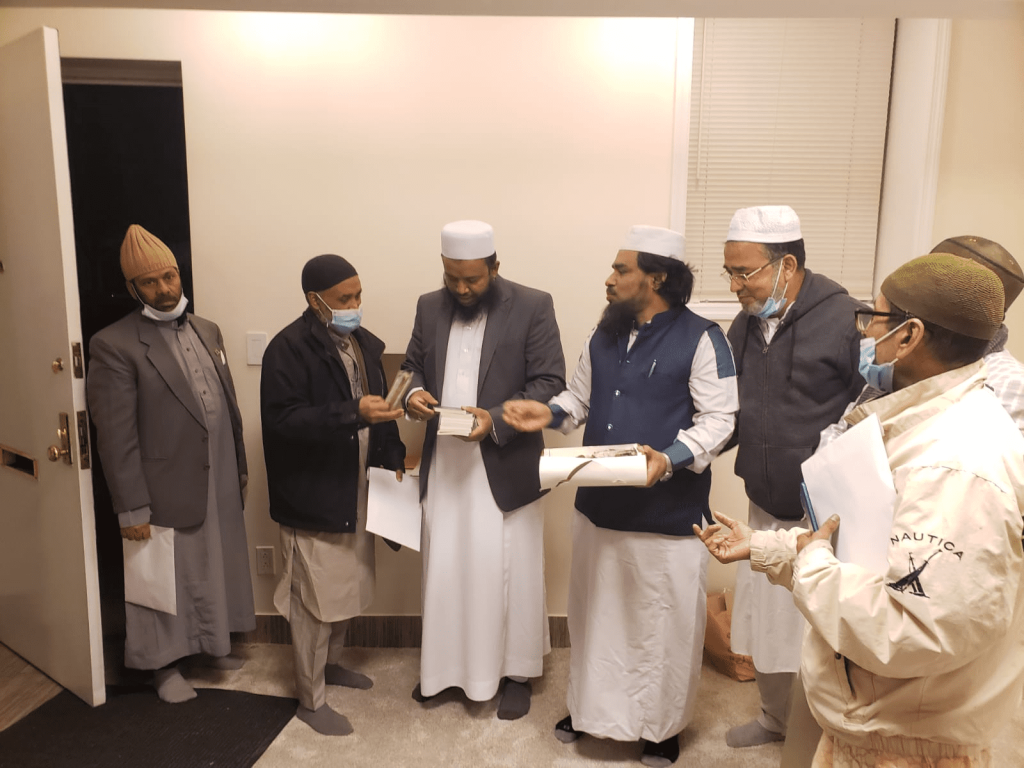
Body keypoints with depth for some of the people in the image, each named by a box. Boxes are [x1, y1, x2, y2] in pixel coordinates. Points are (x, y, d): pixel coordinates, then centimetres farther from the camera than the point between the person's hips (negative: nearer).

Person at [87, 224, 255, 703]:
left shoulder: (208, 332, 7)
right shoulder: (115, 345, -13)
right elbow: (116, 437, -14)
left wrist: (240, 468, 13)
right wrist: (131, 509, -14)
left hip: (220, 487, 6)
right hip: (167, 493, -5)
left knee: (216, 571, 20)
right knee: (167, 580, 13)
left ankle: (213, 644, 41)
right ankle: (165, 665, 34)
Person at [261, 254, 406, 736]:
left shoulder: (364, 343, 8)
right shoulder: (288, 349, -16)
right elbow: (283, 421, -25)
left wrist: (393, 457, 4)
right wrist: (353, 414, -33)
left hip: (356, 492, 8)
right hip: (312, 498, -7)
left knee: (348, 589, 21)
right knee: (314, 600, 4)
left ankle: (331, 663, 43)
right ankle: (310, 699, 22)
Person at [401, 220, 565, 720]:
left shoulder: (533, 307, -8)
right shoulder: (429, 307, 6)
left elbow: (549, 383, -11)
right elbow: (412, 366, 14)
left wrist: (495, 420, -24)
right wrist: (413, 393, -9)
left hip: (505, 465, -4)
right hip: (443, 464, 4)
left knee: (509, 571, 8)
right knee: (444, 567, 15)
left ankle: (517, 672, 29)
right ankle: (445, 665, 35)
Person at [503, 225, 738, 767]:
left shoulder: (700, 339, -12)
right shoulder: (603, 336, 8)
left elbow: (718, 419, -14)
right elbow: (581, 397, 16)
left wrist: (670, 458, -28)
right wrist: (548, 413, -3)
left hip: (666, 515, -6)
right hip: (598, 506, 6)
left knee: (663, 623, 11)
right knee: (597, 612, 20)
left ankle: (662, 724, 34)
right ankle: (591, 706, 42)